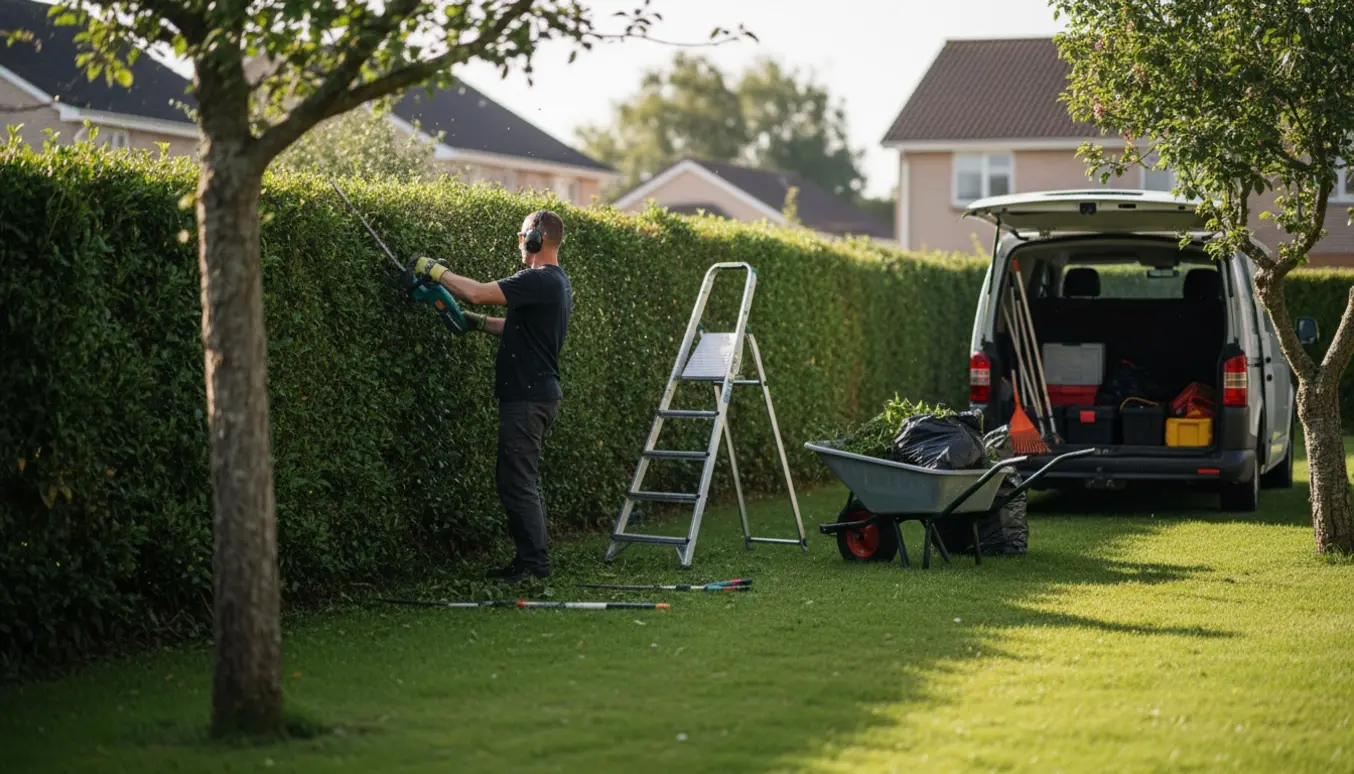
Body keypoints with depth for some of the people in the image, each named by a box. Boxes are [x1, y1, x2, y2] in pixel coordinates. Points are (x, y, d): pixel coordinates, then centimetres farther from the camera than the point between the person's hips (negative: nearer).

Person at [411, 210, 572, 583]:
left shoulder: (539, 281, -18)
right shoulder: (557, 282, 15)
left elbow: (477, 292, -24)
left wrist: (434, 270, -12)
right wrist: (479, 323, 17)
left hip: (527, 397, -10)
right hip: (541, 394, 10)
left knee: (517, 482, -6)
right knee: (523, 481, 15)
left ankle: (532, 562, -3)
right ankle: (533, 559, 18)